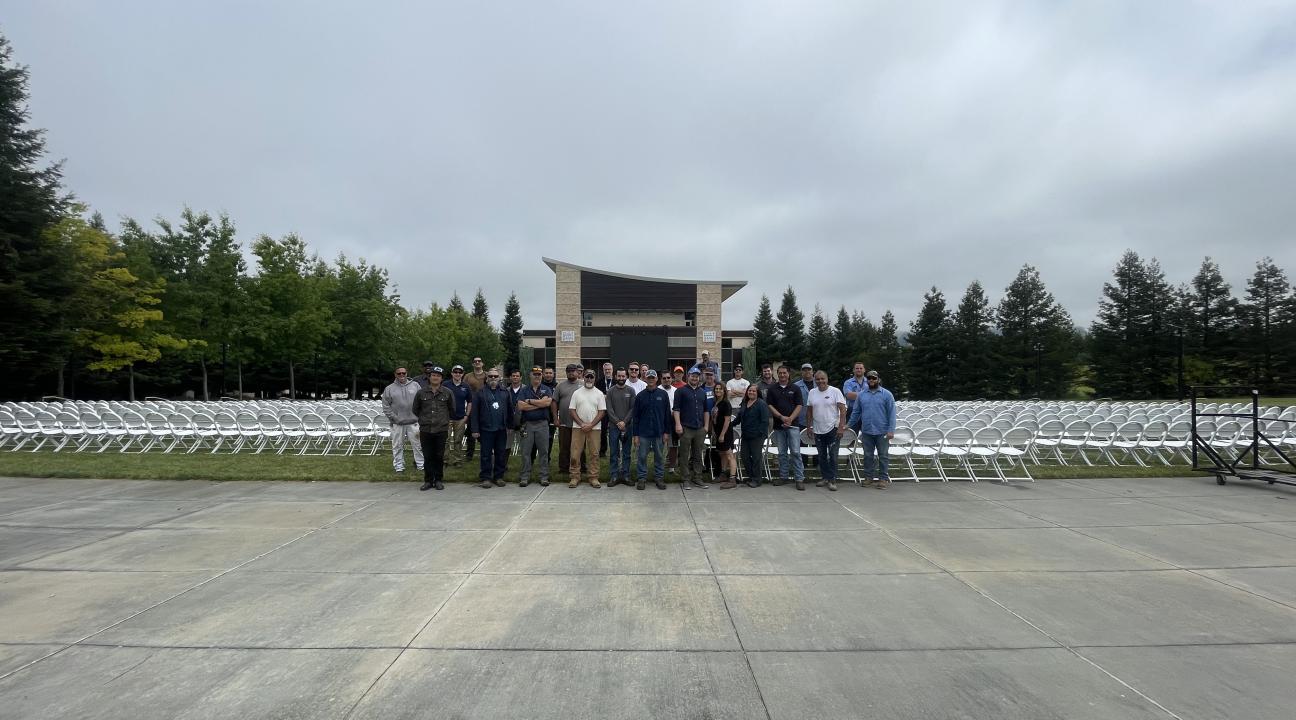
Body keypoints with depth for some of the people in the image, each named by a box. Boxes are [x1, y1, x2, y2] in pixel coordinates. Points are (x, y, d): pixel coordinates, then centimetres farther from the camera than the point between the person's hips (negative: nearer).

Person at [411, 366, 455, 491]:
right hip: (425, 430, 1)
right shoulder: (421, 392, 1)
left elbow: (452, 410, 14)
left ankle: (438, 480, 17)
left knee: (439, 456, 6)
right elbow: (416, 409, 15)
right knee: (427, 456, 6)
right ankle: (428, 481, 16)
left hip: (442, 430, 0)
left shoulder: (447, 393, 2)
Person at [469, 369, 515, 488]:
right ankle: (485, 478, 11)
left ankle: (499, 477, 18)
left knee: (501, 454, 8)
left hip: (501, 429, 3)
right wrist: (475, 430, -7)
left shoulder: (505, 392, 9)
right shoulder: (480, 393, 1)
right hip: (486, 429, -2)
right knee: (486, 455, 2)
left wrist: (510, 426, 6)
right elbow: (474, 413, -2)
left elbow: (510, 410, 10)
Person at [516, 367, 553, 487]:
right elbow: (521, 406, -6)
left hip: (542, 424, 0)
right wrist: (539, 404, -7)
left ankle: (544, 477, 9)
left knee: (544, 451, 2)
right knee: (526, 452, 2)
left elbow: (547, 402, -12)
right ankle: (524, 477, 10)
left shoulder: (546, 389, 8)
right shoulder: (524, 390, 9)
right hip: (527, 424, 1)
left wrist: (530, 401, -6)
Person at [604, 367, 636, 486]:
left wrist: (624, 422, -10)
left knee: (626, 453, 6)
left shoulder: (631, 390, 4)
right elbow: (609, 409, -2)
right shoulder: (610, 391, 3)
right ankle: (614, 476, 7)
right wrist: (617, 422, -11)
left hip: (627, 426, 1)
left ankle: (626, 475, 13)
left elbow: (632, 408, -1)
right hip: (613, 426, -1)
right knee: (614, 453, 2)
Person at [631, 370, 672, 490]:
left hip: (659, 432, 0)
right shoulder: (640, 396, 2)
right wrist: (635, 434, -2)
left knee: (659, 456, 8)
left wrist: (667, 432, -2)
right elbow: (635, 416, 2)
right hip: (643, 433, 0)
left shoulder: (663, 394, 2)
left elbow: (667, 414, 3)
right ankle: (642, 478, 14)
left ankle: (659, 477, 19)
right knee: (642, 456, 3)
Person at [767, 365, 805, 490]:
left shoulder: (795, 389, 5)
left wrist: (790, 418, -14)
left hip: (793, 424, -2)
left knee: (795, 452, -7)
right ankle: (783, 476, 18)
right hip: (778, 425, 2)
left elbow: (799, 406, -1)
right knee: (782, 453, 9)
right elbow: (769, 406, 1)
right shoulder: (772, 390, 8)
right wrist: (781, 417, -11)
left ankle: (799, 478, -4)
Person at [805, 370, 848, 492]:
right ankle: (824, 477, 23)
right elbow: (809, 411, 11)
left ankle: (832, 480, 3)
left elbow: (843, 410, -10)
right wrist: (809, 426, 7)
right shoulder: (812, 393, 6)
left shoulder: (835, 391, -7)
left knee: (833, 456, -3)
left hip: (833, 429, -4)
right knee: (822, 456, 13)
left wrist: (841, 427, -15)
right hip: (818, 430, 5)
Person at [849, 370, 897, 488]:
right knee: (868, 455, 9)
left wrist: (891, 430, -12)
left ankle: (883, 478, 13)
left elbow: (892, 413, -6)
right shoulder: (861, 394, 6)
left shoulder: (887, 394, -2)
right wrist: (849, 427, 11)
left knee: (883, 456, 5)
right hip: (866, 431, 3)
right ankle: (868, 477, 19)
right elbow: (855, 412, 12)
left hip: (882, 432, -3)